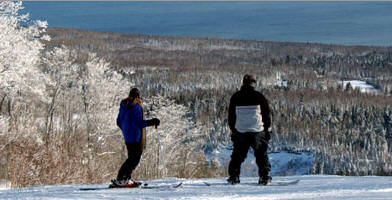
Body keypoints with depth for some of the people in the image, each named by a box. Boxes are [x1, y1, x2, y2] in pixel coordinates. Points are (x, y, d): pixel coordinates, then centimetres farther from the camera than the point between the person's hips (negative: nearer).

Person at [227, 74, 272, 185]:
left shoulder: (235, 97, 3)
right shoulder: (259, 97, -2)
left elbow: (231, 116, 9)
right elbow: (266, 115, 3)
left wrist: (233, 130, 17)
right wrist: (267, 129, 12)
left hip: (240, 132, 2)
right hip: (257, 131, -2)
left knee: (237, 155, 11)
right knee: (261, 155, 7)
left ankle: (233, 176, 5)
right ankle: (264, 177, 2)